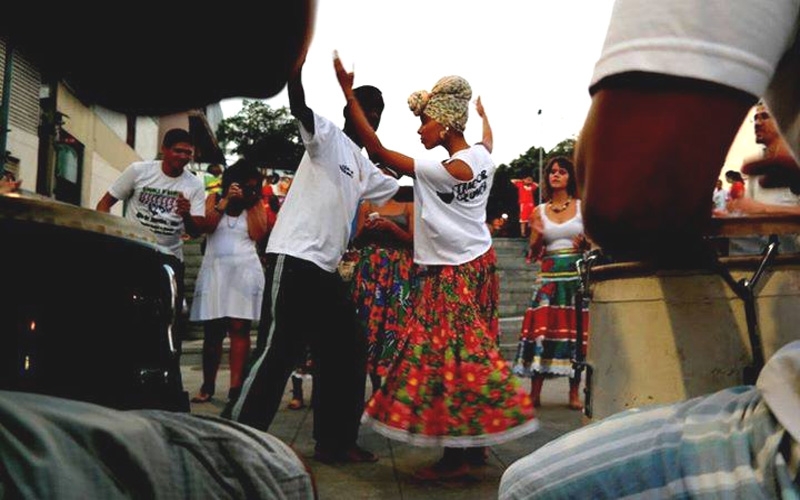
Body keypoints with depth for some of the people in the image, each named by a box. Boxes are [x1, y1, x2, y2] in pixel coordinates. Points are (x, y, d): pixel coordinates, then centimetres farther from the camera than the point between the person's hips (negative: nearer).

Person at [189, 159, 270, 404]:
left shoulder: (257, 205, 12)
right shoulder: (214, 199, 13)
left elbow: (258, 235, -2)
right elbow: (207, 226, -4)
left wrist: (250, 204, -1)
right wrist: (226, 201, -6)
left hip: (244, 270, 0)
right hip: (215, 269, 1)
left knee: (239, 328, -6)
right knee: (212, 331, 2)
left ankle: (236, 386, -7)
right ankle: (207, 386, 8)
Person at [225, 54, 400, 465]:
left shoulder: (365, 169, 23)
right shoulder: (327, 135, 1)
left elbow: (402, 191, 33)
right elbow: (298, 106, -19)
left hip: (326, 269, 9)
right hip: (294, 260, -9)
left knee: (347, 353, 11)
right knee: (277, 353, -10)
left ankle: (335, 441, 22)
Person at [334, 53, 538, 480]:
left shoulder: (441, 172, -21)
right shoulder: (482, 156, 2)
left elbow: (376, 149, -20)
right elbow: (487, 137, 30)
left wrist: (349, 93, -16)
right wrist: (481, 112, 51)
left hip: (452, 275, -9)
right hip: (478, 263, 9)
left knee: (447, 355, -2)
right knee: (468, 353, 14)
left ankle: (457, 454, 6)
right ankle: (474, 444, 24)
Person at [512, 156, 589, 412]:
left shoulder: (582, 207, 7)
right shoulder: (540, 211, 10)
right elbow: (534, 253, 10)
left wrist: (585, 243, -12)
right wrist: (537, 235, -9)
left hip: (577, 277, -1)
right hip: (549, 278, 1)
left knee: (575, 331, 0)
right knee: (541, 329, -6)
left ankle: (574, 393, 10)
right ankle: (535, 393, 0)